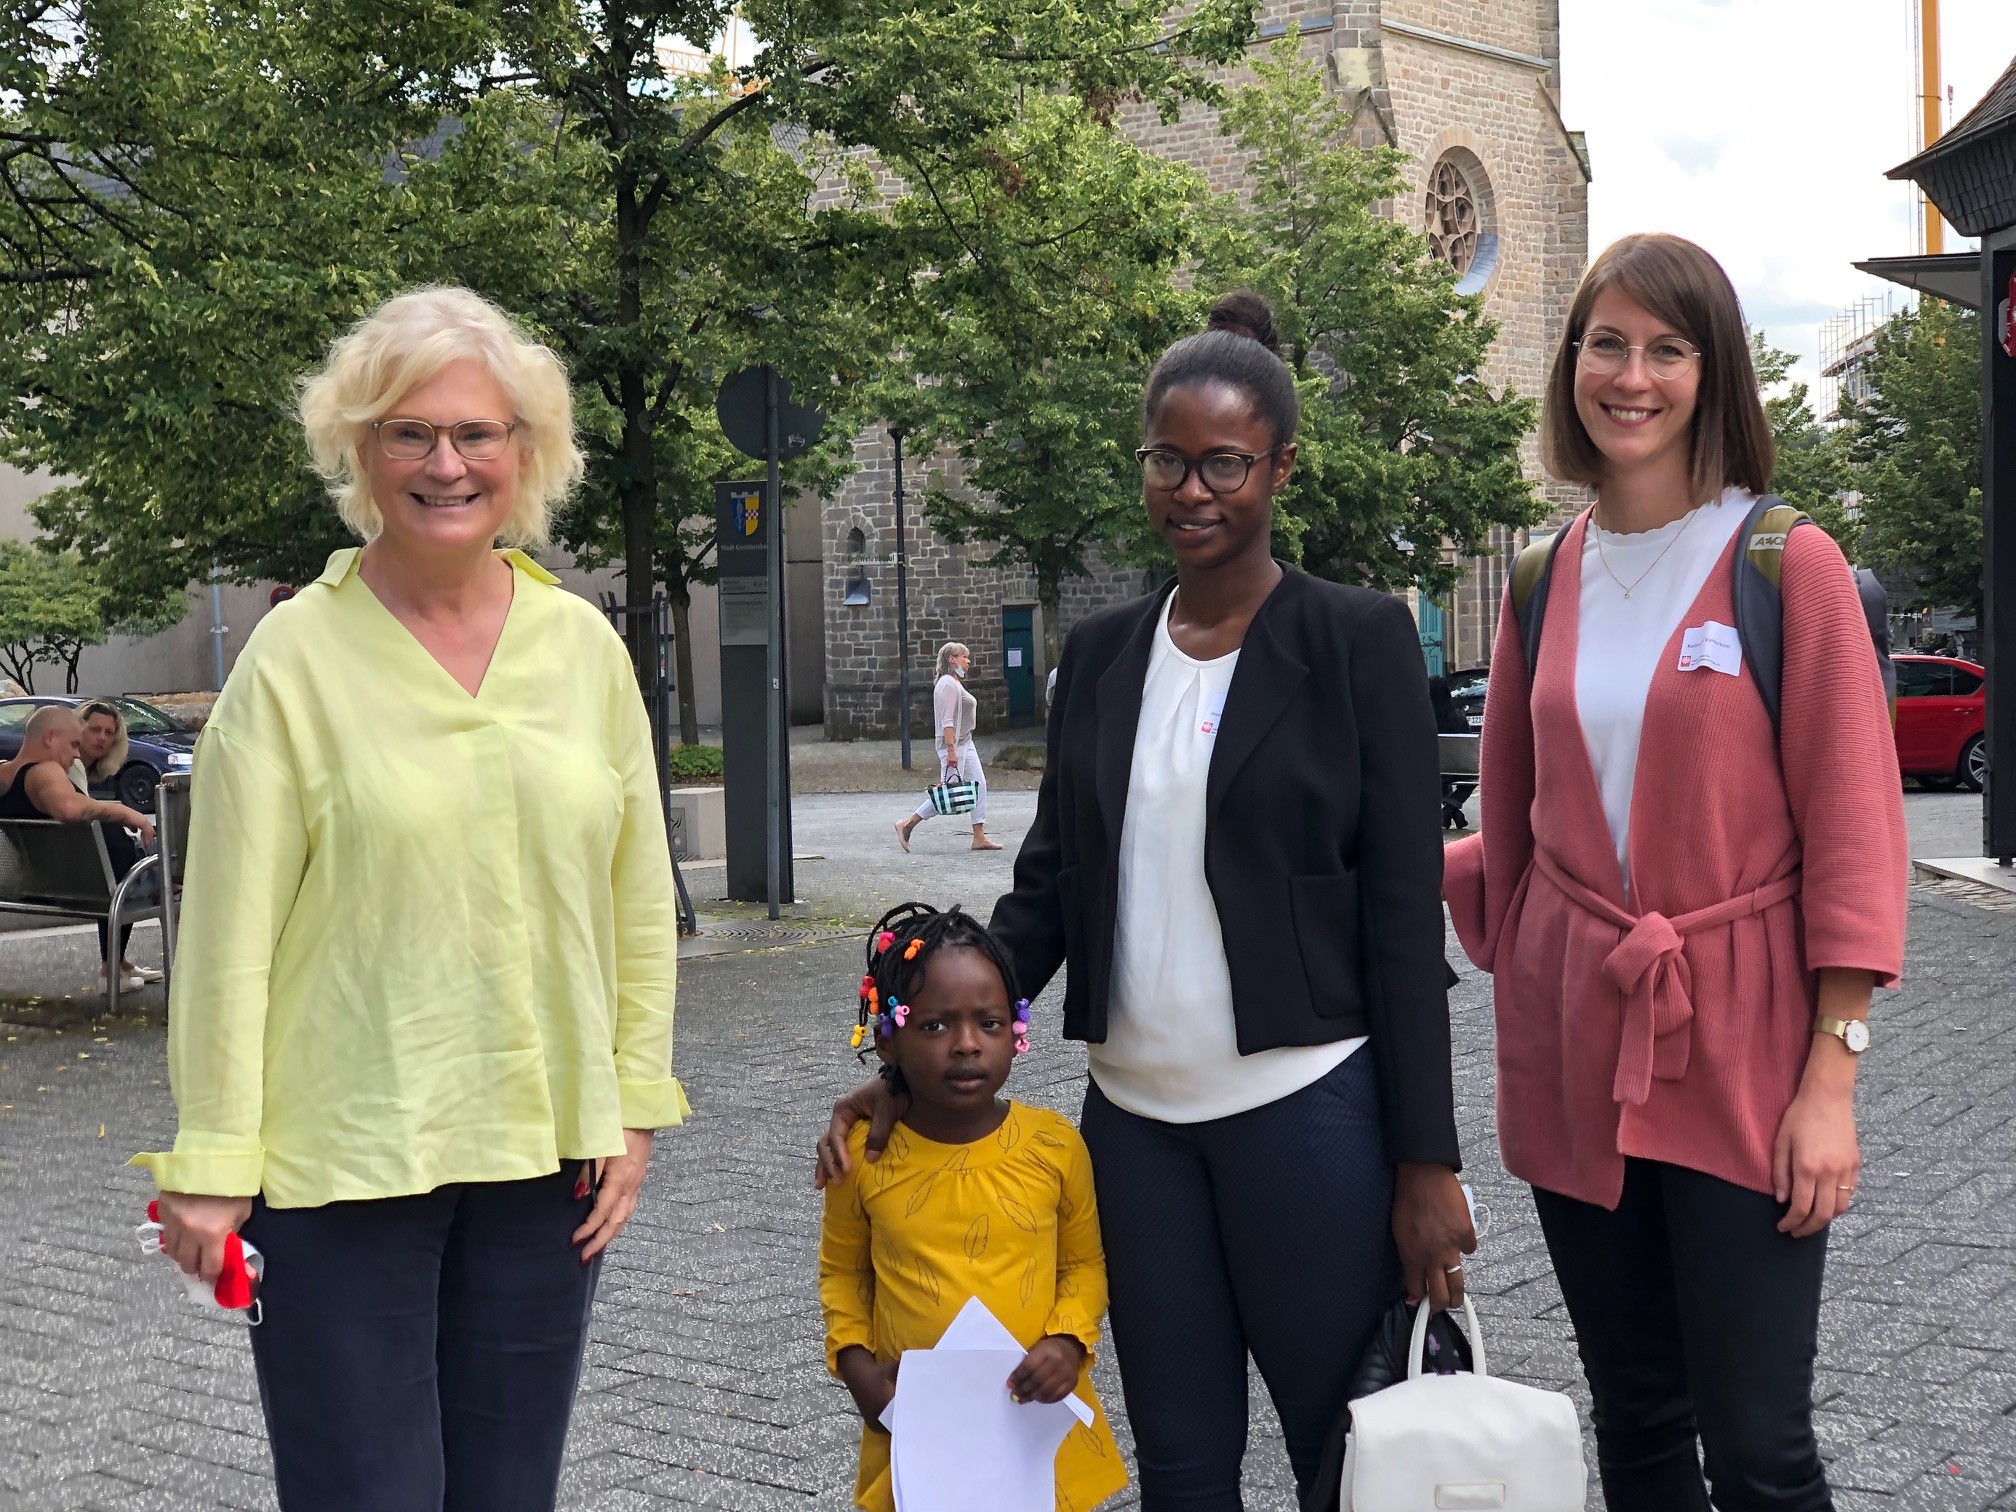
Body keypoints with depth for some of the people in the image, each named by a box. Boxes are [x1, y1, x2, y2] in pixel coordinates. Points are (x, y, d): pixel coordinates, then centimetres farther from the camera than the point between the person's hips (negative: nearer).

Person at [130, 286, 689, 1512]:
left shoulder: (584, 644, 4)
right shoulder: (297, 655, -6)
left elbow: (639, 902, 9)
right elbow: (230, 932, -7)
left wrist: (634, 1107, 5)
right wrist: (213, 1165, -8)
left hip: (547, 1158, 4)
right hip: (341, 1161, -3)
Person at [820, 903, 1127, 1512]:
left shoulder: (1054, 1144, -8)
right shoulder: (864, 1155, -8)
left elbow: (1084, 1262, 5)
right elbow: (842, 1271, 8)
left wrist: (1069, 1341, -11)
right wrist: (855, 1361, -6)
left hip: (1037, 1421, 0)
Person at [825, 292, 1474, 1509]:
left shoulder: (1359, 640, -5)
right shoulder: (1102, 655, 10)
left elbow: (1405, 910, -7)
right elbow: (1050, 890, 12)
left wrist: (1426, 1163, -10)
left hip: (1307, 1108, -5)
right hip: (1136, 1120, 5)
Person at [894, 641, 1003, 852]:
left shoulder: (956, 683, 18)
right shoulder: (948, 684, -14)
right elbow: (947, 721, -20)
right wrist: (951, 750, -24)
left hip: (965, 743, 10)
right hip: (953, 744, -10)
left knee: (979, 786, 4)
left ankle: (979, 837, 4)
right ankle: (907, 825, 0)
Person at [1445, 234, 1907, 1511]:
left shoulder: (1787, 566, -5)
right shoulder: (1546, 582, 8)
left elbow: (1851, 831, -8)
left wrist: (1832, 1078, -12)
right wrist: (1521, 1042, 13)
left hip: (1739, 1054, -4)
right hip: (1576, 1053, 4)